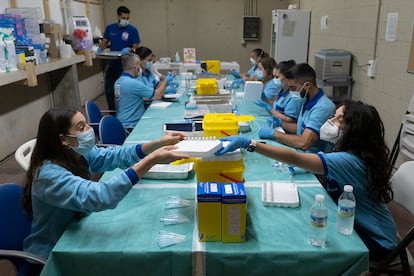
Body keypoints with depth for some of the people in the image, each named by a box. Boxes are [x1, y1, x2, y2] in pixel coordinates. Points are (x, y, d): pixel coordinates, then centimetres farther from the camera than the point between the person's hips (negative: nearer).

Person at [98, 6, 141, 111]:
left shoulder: (133, 30, -7)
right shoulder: (110, 28, 4)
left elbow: (136, 47, -8)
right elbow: (105, 42, 12)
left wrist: (129, 50, -30)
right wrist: (100, 49, -9)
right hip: (113, 64, 4)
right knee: (109, 91, 5)